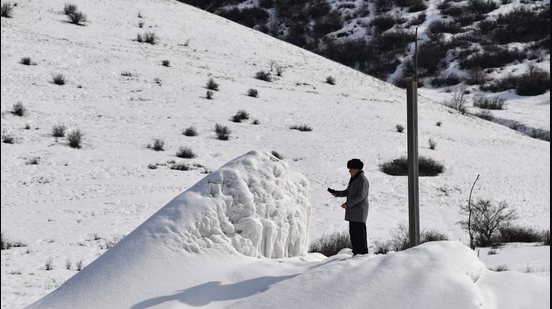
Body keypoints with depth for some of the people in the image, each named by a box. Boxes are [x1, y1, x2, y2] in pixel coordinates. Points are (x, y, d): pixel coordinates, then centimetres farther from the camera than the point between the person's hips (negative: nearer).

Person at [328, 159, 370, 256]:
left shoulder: (362, 180, -14)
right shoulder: (354, 179, 17)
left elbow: (361, 195, -21)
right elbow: (348, 192, 19)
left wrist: (348, 204, -23)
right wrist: (337, 193, 4)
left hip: (359, 210, -10)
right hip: (353, 210, 10)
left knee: (360, 232, -9)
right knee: (353, 232, 10)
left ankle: (364, 254, -6)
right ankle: (356, 253, 15)